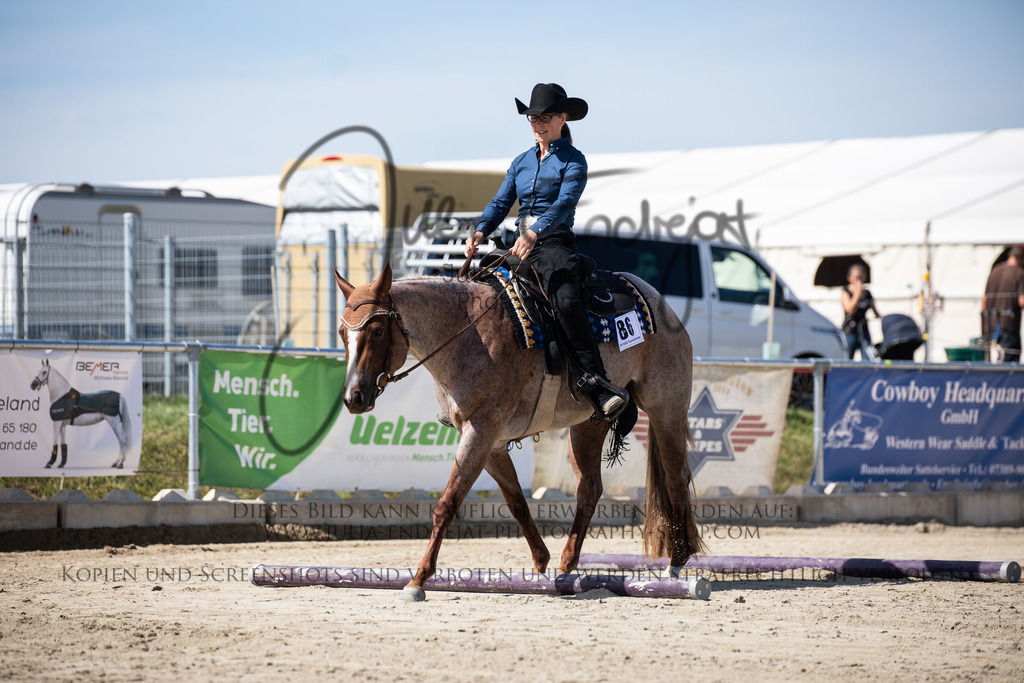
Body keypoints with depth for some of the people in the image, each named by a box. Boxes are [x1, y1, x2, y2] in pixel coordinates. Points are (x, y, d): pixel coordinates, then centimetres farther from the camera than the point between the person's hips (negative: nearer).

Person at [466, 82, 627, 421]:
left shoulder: (573, 160, -1)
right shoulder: (522, 162, 18)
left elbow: (564, 203, -16)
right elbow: (501, 202, 14)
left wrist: (535, 234, -32)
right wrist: (481, 231, -7)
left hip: (555, 244, -7)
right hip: (521, 244, 7)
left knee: (565, 302, -32)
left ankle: (593, 381, -40)